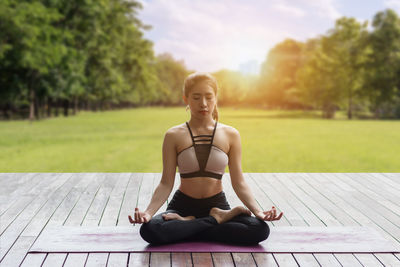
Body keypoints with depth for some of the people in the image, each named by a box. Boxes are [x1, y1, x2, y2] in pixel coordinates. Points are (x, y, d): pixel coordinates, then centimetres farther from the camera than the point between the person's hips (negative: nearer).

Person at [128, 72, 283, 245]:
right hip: (183, 205, -1)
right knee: (149, 229, -33)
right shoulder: (174, 136, 0)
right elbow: (166, 183, -4)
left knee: (260, 230, -28)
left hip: (217, 204, 1)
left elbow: (238, 183, 0)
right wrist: (148, 212, -21)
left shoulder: (230, 135, 2)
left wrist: (258, 211, -17)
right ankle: (215, 220, -14)